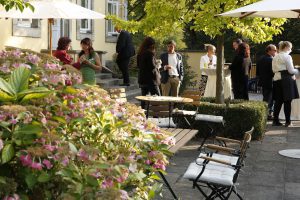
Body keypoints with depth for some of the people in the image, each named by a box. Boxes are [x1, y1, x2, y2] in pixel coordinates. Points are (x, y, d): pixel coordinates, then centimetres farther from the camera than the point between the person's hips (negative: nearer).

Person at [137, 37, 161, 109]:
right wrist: (157, 69, 2)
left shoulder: (140, 54, 9)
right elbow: (152, 66, -18)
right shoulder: (150, 53, -14)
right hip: (150, 78, -7)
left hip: (142, 78, 8)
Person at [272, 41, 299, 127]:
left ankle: (275, 120, 8)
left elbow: (274, 70, 14)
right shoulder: (287, 56, -8)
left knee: (278, 101, 9)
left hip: (277, 79, 7)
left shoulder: (275, 57, 13)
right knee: (288, 101, -1)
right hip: (286, 79, -7)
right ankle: (288, 121, 2)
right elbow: (291, 70, -10)